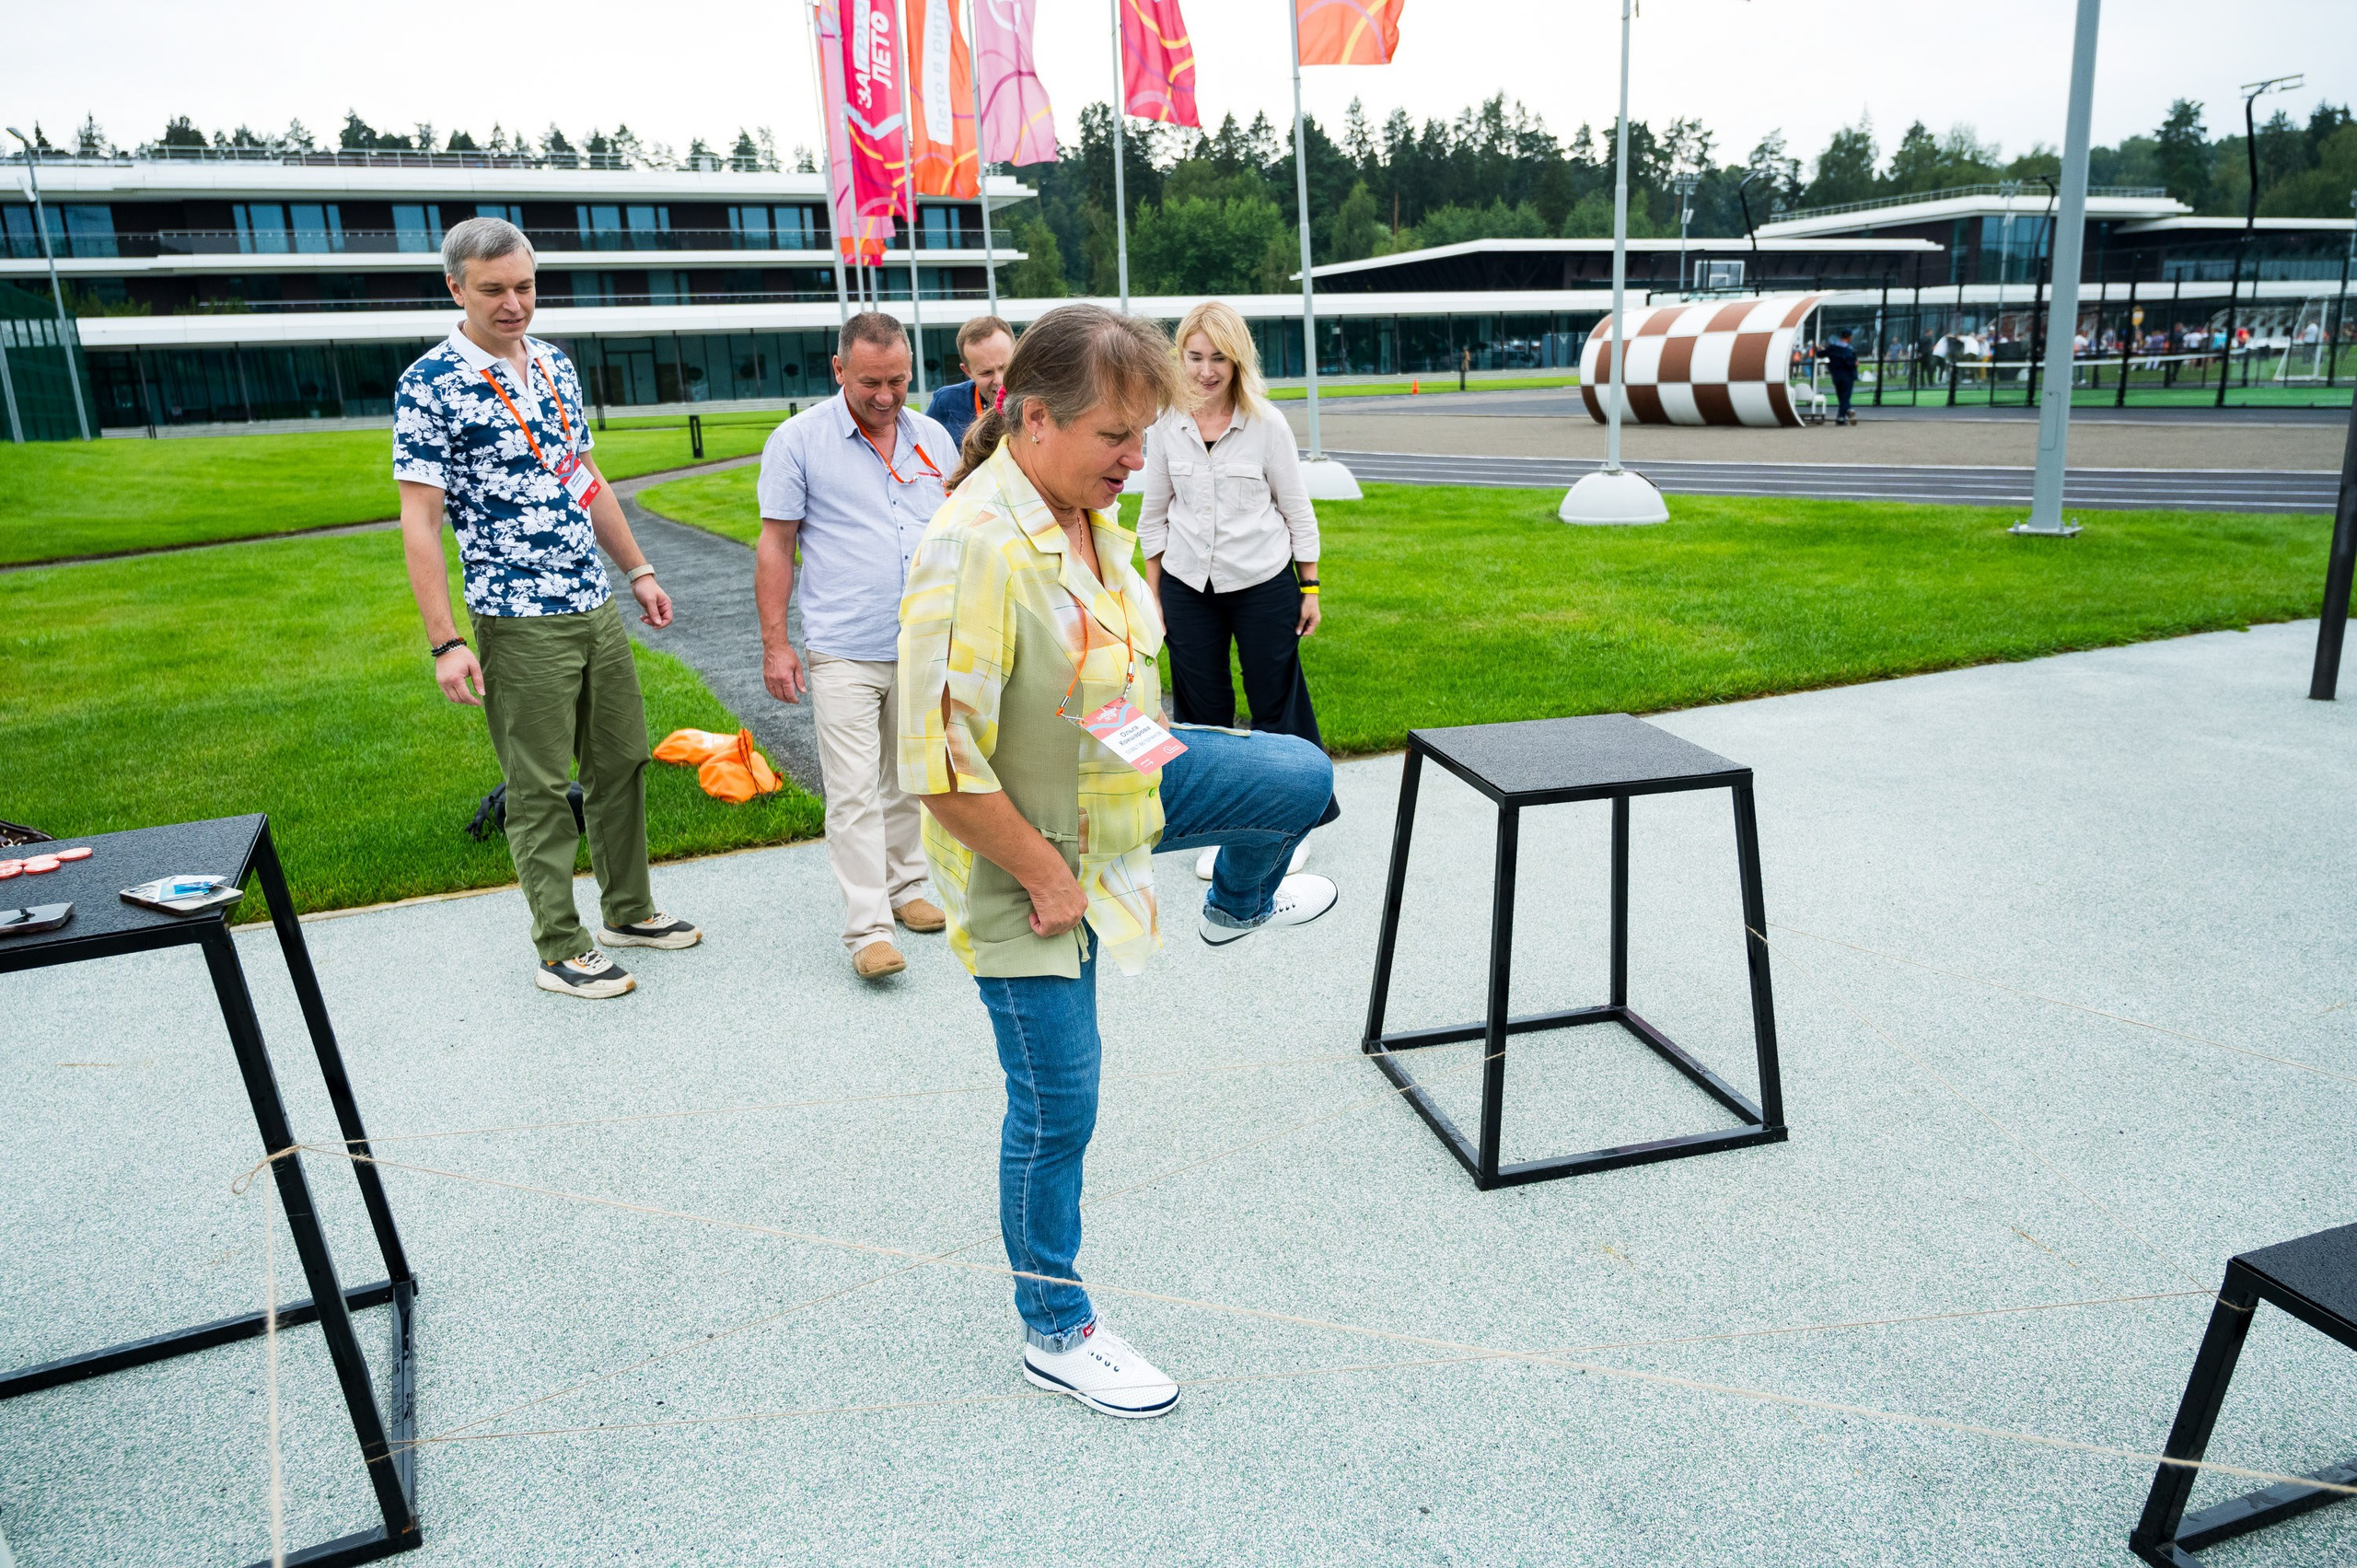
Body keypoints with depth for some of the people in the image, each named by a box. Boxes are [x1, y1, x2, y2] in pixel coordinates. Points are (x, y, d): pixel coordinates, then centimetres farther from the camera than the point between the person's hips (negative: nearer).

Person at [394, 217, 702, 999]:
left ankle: (629, 911, 30)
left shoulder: (557, 364, 10)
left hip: (596, 607, 7)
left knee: (622, 761, 14)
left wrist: (638, 570, 18)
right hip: (519, 623, -7)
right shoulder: (429, 384, -11)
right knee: (539, 789, 1)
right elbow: (418, 521, -13)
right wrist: (445, 642, -17)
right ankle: (560, 950, 13)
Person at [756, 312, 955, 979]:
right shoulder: (798, 441, -3)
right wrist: (775, 643, -5)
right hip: (844, 651, -4)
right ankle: (868, 930, -2)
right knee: (853, 794, -6)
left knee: (910, 780, 15)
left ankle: (904, 886, 30)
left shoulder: (934, 438, 9)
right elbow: (776, 545, -2)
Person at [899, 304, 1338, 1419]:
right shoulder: (976, 546, -31)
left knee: (1301, 776, 14)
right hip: (1026, 851, -8)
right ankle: (1056, 1333, 25)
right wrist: (1042, 875, -21)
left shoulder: (1091, 512, -3)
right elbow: (941, 764, -31)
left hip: (1117, 785, 8)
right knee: (1057, 1104, 4)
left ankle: (1238, 906, 46)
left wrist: (1151, 751, 11)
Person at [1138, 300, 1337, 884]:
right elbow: (1154, 512, 7)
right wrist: (1152, 590, 6)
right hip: (1188, 587, 3)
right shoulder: (1167, 425, -1)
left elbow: (1297, 509, -1)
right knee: (1201, 710, 9)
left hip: (1263, 583, -2)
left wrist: (1310, 587, -1)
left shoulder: (1265, 424, -7)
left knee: (1276, 704, 6)